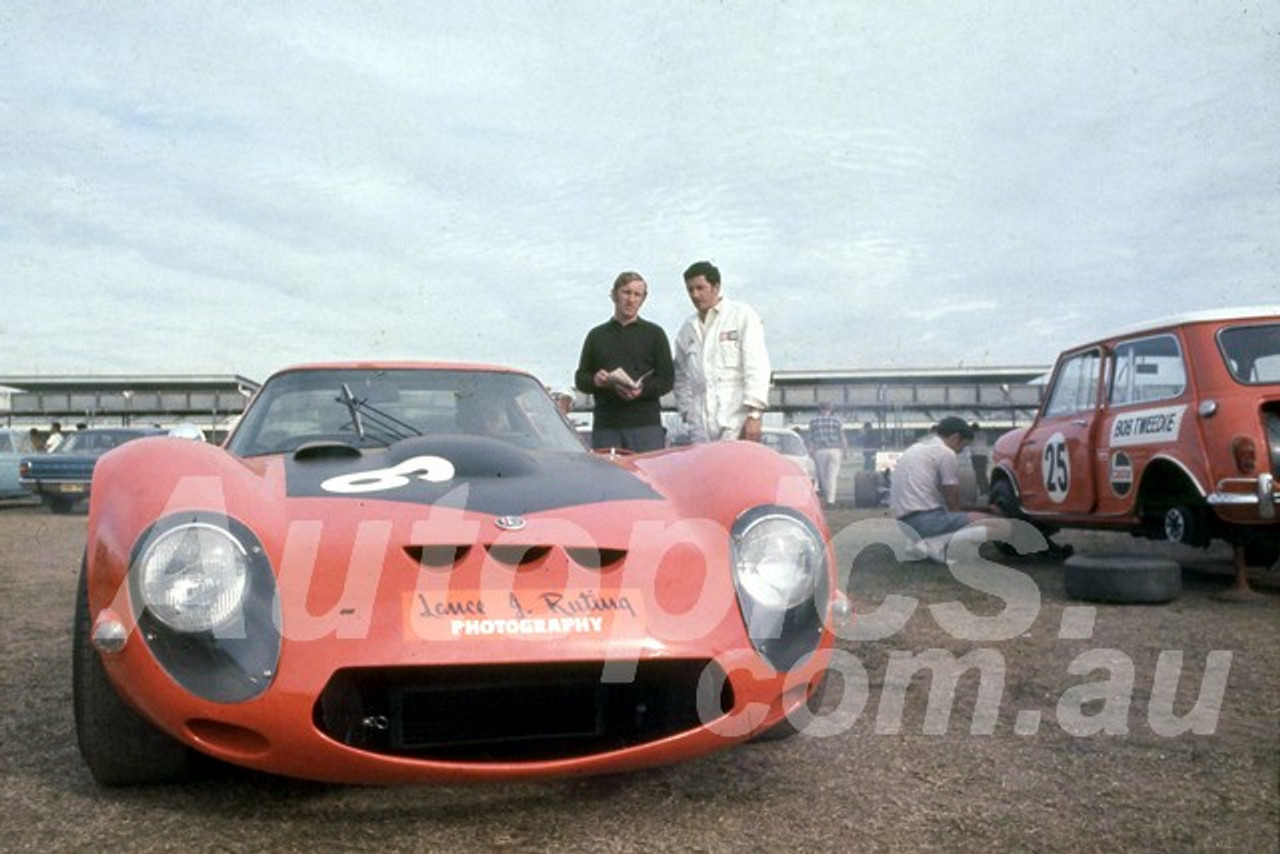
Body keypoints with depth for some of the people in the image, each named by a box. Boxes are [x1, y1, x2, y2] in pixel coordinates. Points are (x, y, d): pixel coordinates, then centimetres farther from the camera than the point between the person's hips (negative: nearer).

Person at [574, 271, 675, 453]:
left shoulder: (654, 334, 11)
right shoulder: (597, 335, 17)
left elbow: (667, 379, 5)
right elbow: (580, 378, 17)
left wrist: (643, 391, -15)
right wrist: (594, 381, -6)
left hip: (646, 426, -2)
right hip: (605, 426, 2)